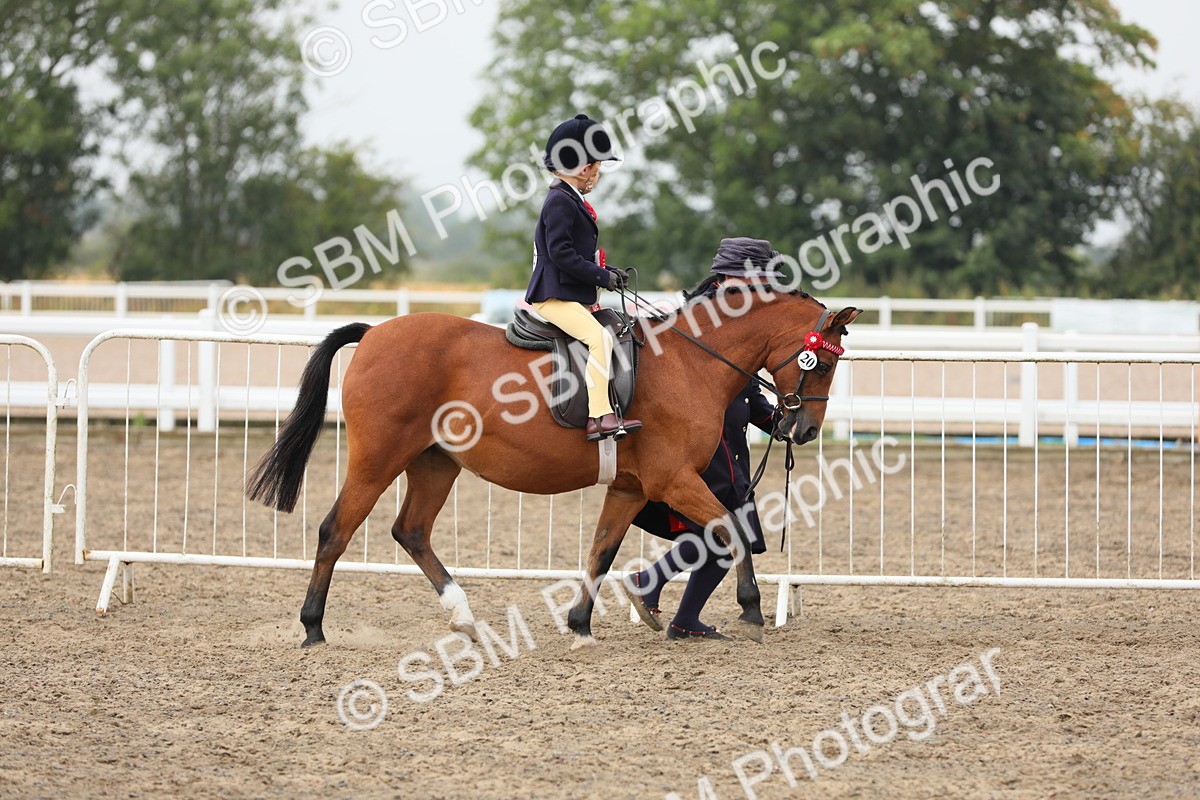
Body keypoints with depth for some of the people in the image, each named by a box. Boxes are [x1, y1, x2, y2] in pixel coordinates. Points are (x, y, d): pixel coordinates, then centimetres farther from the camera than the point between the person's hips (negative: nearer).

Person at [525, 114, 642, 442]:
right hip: (555, 297, -11)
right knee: (599, 337, -27)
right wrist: (603, 276, -18)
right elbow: (561, 253, -22)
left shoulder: (572, 202, 19)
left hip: (573, 297, 11)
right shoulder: (560, 202, -13)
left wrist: (608, 272, 8)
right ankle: (600, 417, -33)